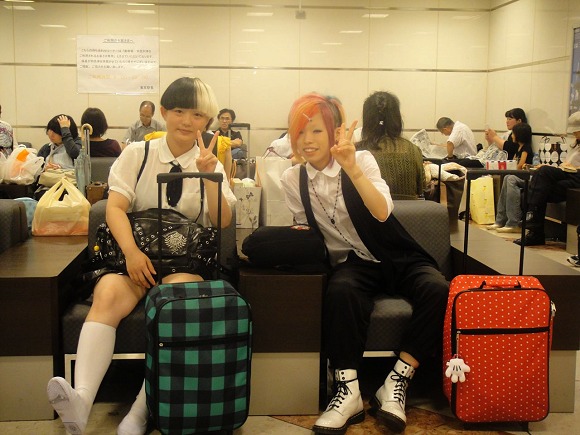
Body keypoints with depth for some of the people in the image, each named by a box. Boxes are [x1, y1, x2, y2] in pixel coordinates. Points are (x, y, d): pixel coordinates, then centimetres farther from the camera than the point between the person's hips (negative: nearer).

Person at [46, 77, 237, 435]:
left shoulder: (210, 164, 13)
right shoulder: (137, 154, 10)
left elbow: (223, 222, 3)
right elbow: (115, 207, -1)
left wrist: (209, 176, -13)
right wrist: (132, 252, -19)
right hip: (137, 254, 1)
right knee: (107, 296, -32)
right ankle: (81, 400, -46)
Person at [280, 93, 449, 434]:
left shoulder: (362, 160, -8)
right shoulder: (293, 180, 0)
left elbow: (382, 212, -26)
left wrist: (351, 167, -36)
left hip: (398, 258, 0)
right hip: (354, 263, 1)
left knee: (437, 290, -31)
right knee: (340, 291, -36)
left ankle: (397, 382, -21)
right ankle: (348, 392, -31)